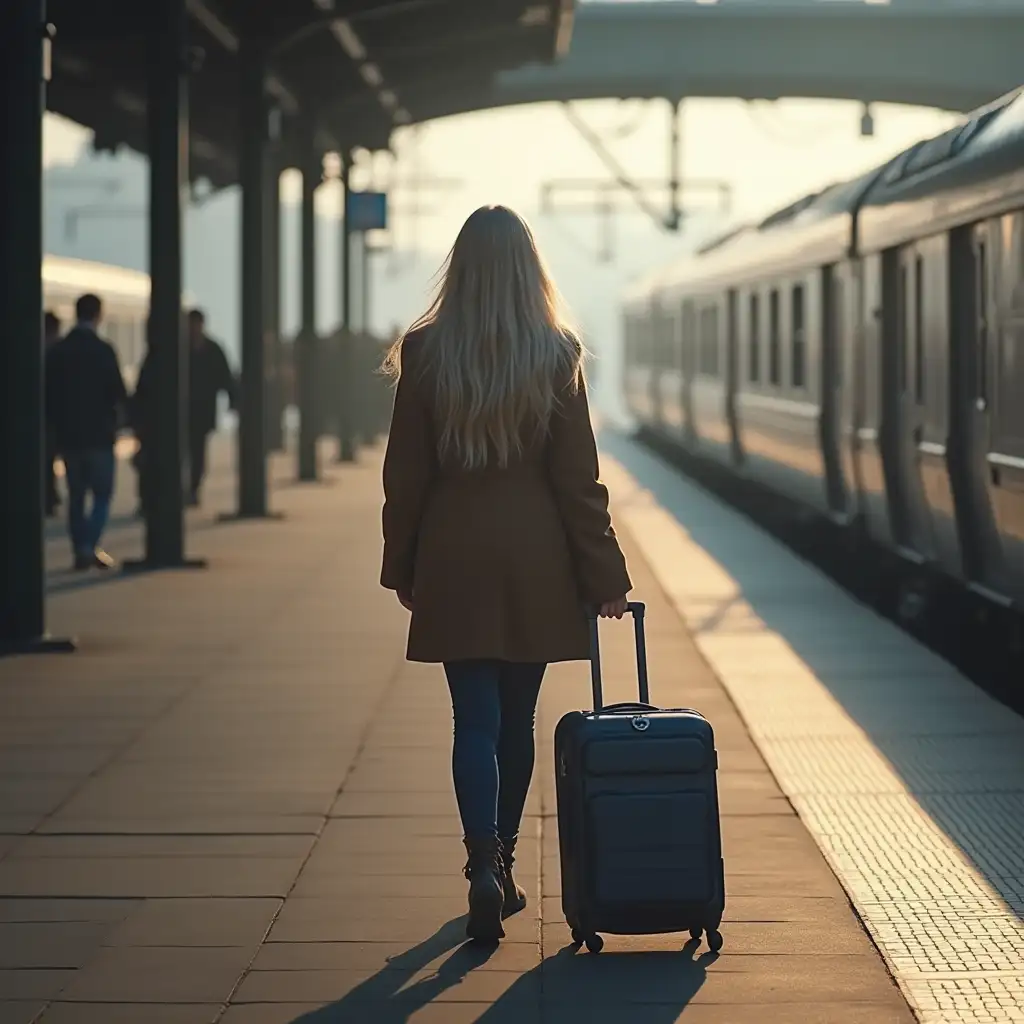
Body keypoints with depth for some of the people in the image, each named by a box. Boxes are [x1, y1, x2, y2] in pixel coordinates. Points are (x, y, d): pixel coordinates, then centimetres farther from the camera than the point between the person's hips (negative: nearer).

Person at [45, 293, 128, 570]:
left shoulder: (57, 351, 3)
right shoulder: (102, 350, -10)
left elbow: (48, 394, 6)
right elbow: (118, 393, -9)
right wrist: (115, 415, 11)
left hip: (67, 434, 4)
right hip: (98, 433, -4)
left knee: (76, 495, 10)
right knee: (102, 493, 2)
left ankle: (81, 551, 10)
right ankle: (90, 545, -14)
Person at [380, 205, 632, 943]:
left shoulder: (425, 354, -5)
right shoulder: (557, 355, -5)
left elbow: (406, 474, 0)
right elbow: (578, 477, -4)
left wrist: (402, 568, 9)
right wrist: (604, 574, 1)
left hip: (454, 562, -1)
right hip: (536, 563, 1)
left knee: (475, 721, -1)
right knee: (516, 719, 13)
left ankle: (485, 868, -18)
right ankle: (502, 867, 23)